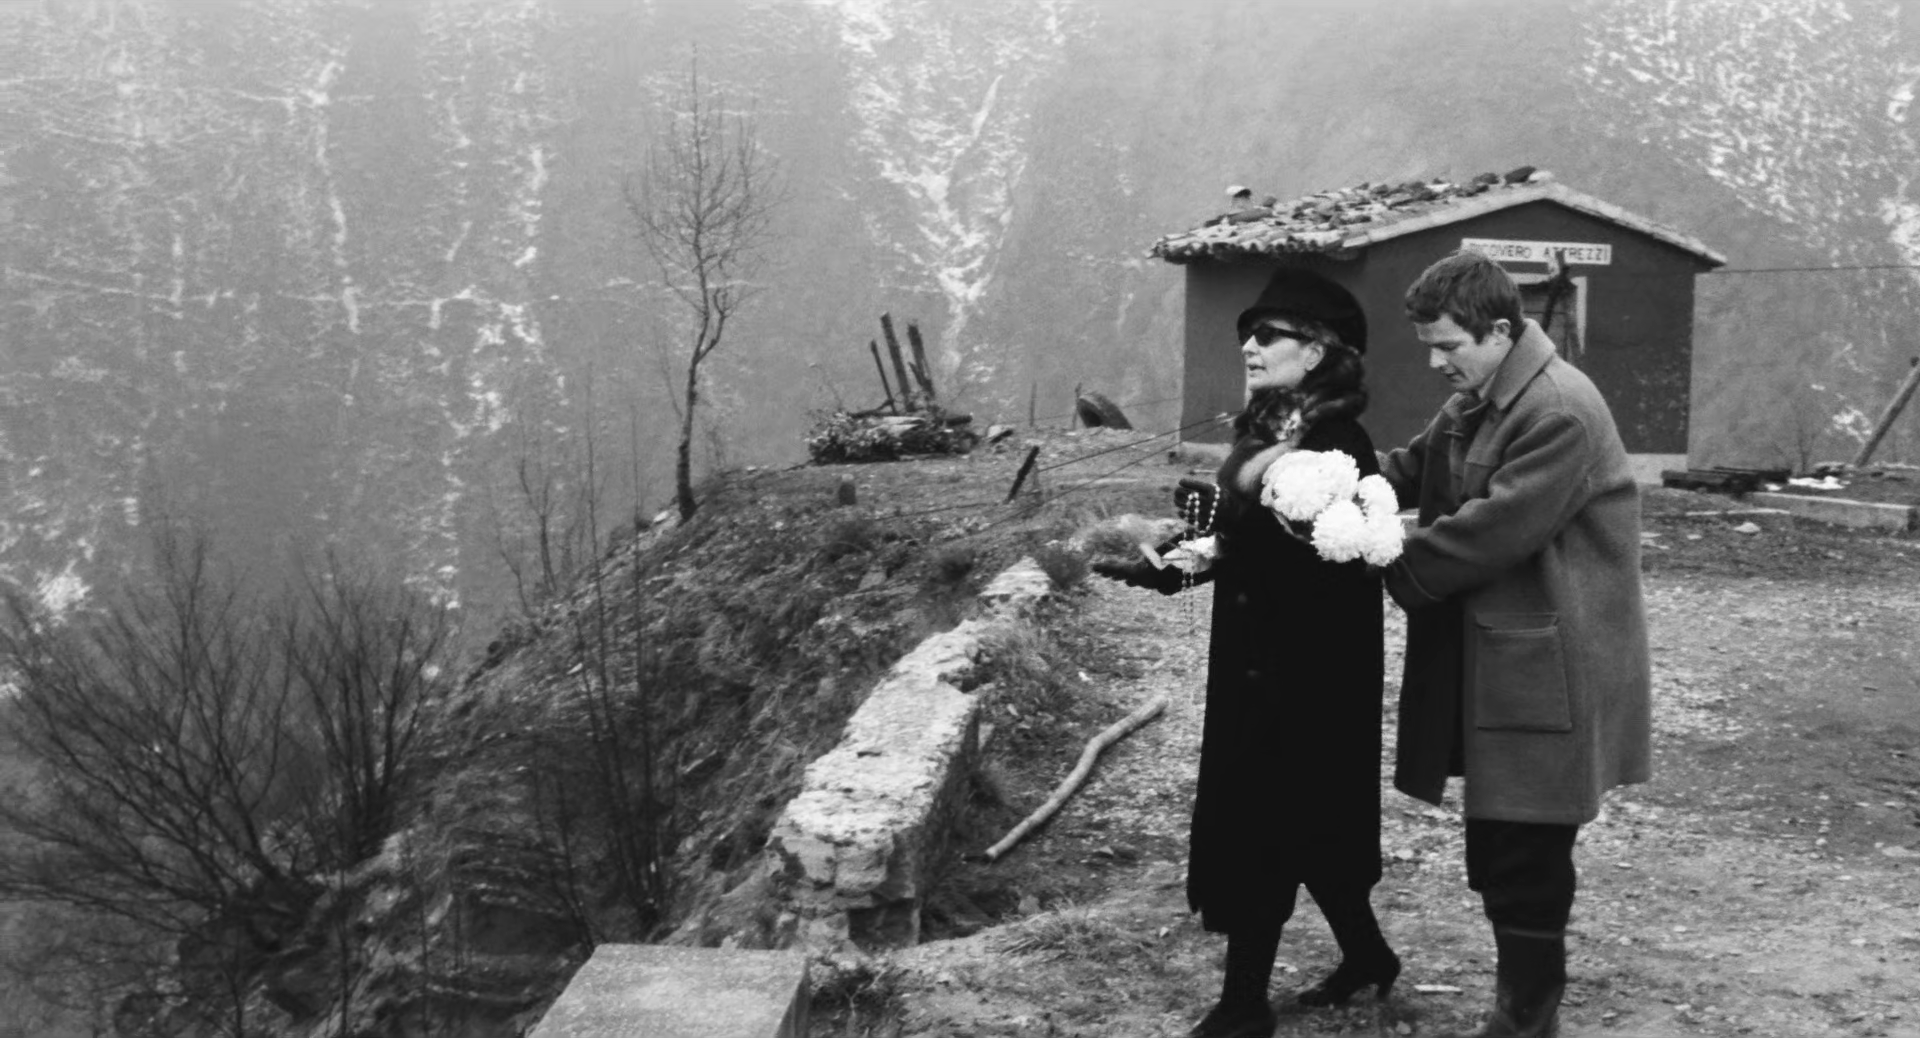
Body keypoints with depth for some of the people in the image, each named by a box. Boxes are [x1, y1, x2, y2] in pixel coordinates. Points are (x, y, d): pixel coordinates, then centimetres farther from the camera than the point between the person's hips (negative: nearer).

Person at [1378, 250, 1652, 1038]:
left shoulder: (1560, 414, -20)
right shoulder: (1475, 401, 12)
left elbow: (1493, 530, -23)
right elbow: (1414, 469, 17)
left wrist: (1396, 568, -13)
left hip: (1544, 676, -9)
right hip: (1495, 665, 9)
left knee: (1524, 862, -2)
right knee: (1499, 857, 16)